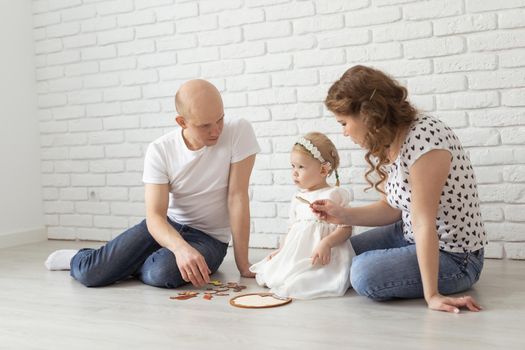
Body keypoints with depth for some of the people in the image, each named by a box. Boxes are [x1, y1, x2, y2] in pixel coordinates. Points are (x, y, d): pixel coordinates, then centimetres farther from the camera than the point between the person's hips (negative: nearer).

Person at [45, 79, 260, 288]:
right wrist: (181, 247, -41)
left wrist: (243, 264, -18)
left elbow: (237, 198, -18)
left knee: (162, 273, -33)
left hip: (210, 238, -1)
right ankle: (78, 259, 25)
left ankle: (123, 264, 3)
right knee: (89, 273, -13)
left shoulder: (239, 132, -19)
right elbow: (154, 215, -19)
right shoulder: (160, 150, -15)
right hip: (167, 225, 2)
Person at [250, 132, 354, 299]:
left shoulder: (334, 195, -4)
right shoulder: (298, 198, 17)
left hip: (322, 257, -6)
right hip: (296, 254, 6)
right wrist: (282, 249, 12)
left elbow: (346, 228, -9)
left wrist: (326, 243, -24)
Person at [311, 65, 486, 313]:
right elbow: (392, 208, 6)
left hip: (454, 257, -9)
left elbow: (424, 222, -29)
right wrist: (343, 215, -7)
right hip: (410, 237, 9)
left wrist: (432, 295, -24)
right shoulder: (388, 143, 0)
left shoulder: (424, 137, -28)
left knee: (365, 275, -27)